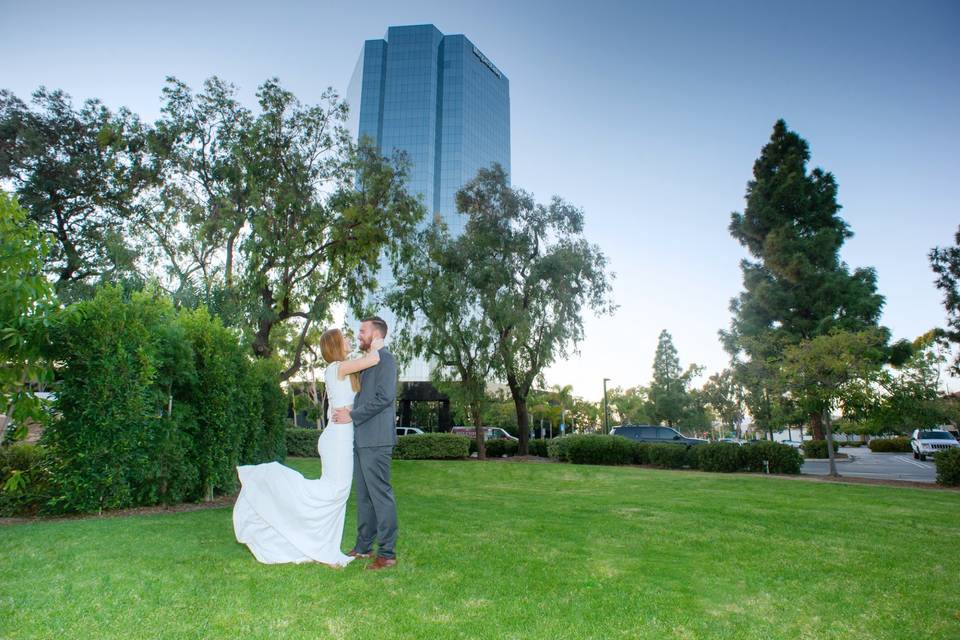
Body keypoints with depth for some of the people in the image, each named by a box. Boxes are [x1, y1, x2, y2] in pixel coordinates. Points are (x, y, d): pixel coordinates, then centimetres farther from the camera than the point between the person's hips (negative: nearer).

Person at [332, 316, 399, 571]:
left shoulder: (385, 358, -9)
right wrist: (348, 411, 6)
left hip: (376, 439, -10)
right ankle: (363, 547, 25)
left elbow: (384, 397, -19)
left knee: (380, 494, -4)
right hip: (361, 438, 10)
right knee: (363, 495, 15)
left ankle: (387, 553, 3)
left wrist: (352, 415, -14)